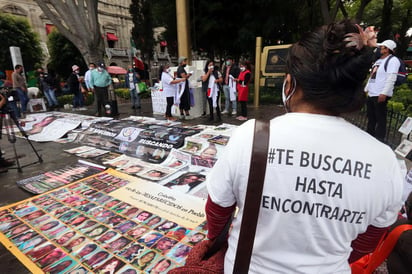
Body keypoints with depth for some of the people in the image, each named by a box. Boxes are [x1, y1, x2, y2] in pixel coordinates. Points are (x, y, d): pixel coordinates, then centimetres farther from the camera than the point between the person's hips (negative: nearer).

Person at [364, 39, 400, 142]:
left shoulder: (392, 60, -7)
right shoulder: (378, 61, 20)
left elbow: (391, 78, -17)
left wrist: (384, 93, -24)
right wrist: (366, 89, 21)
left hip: (381, 95, -9)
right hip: (371, 94, 9)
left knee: (380, 119, -3)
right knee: (371, 118, 14)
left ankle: (379, 141, 3)